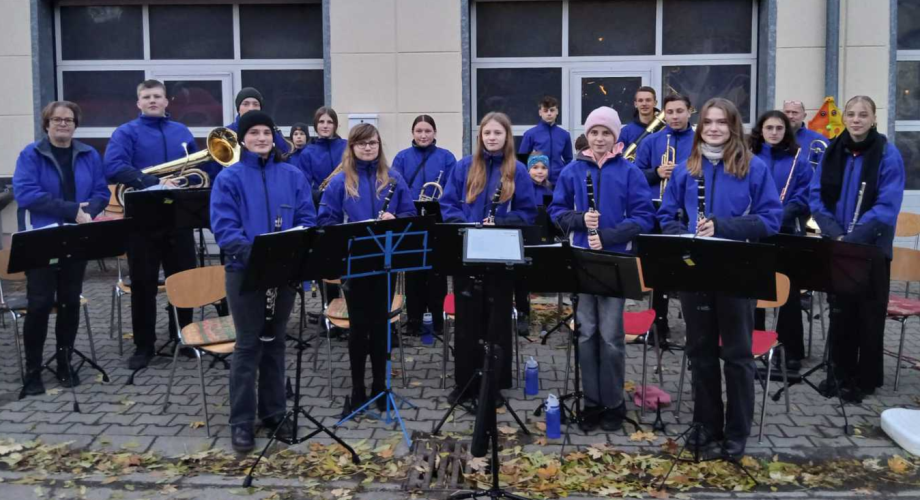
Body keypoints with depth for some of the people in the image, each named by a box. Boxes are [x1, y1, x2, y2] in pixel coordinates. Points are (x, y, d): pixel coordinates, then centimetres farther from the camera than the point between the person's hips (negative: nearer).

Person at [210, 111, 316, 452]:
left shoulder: (293, 176, 6)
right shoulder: (229, 178, -4)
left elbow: (307, 220, 4)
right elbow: (223, 228, -12)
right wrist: (253, 251, -27)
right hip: (245, 270, -3)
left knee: (275, 342, 13)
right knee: (248, 345, 1)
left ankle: (274, 412, 25)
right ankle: (241, 422, 12)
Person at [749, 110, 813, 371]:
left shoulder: (799, 159, 3)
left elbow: (804, 196, -4)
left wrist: (781, 216, -20)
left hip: (788, 233, -1)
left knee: (789, 293, 2)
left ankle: (792, 351, 10)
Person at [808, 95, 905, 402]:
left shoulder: (888, 155, -9)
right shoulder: (832, 152, 3)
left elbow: (888, 206, -16)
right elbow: (817, 197, 0)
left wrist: (852, 238, -24)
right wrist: (835, 234, -14)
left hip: (871, 248, -4)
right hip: (836, 248, 4)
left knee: (868, 315, 6)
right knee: (840, 311, 12)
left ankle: (866, 379, 19)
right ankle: (841, 373, 26)